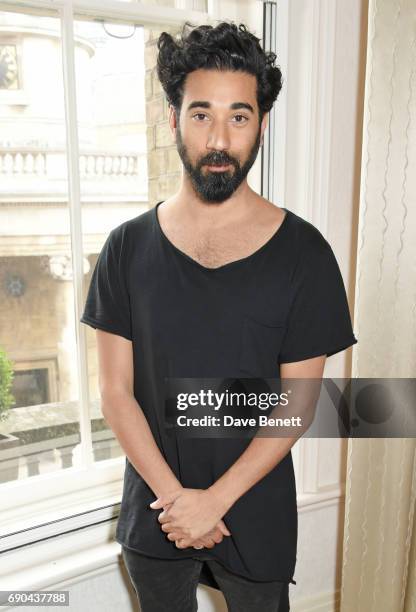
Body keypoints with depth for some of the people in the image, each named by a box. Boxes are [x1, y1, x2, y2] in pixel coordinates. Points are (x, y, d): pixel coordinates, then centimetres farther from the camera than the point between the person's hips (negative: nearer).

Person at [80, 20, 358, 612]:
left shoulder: (303, 251, -13)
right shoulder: (127, 247, -9)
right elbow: (116, 390, -7)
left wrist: (215, 499, -14)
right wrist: (174, 496, -12)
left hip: (256, 510, -1)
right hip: (154, 511, 2)